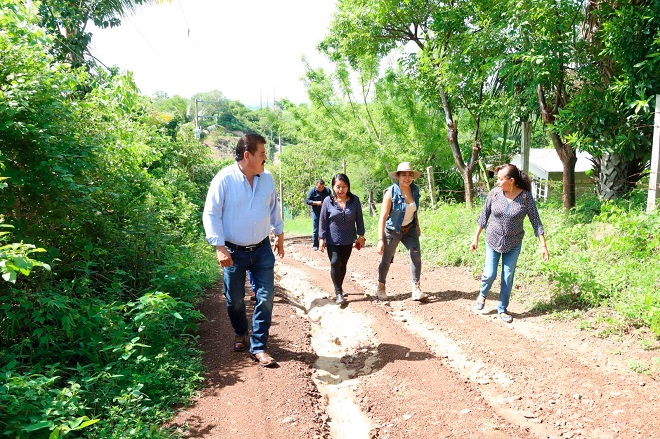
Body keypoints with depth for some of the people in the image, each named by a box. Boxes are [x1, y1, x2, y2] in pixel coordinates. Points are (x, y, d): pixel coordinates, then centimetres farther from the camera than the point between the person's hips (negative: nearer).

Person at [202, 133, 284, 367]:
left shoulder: (267, 178, 0)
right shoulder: (224, 179, -14)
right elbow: (211, 214, -13)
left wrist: (279, 234, 20)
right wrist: (219, 247, -19)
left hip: (262, 249, 3)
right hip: (234, 252, -3)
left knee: (265, 297, -1)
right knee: (235, 300, 11)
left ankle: (258, 347, 11)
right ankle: (240, 334, 40)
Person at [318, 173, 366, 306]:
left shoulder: (355, 200, -4)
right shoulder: (328, 201, -8)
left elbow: (359, 219, 4)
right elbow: (323, 221, -3)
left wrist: (361, 235, 4)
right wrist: (321, 238, -5)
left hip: (348, 240, 2)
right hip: (332, 240, -2)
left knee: (343, 265, 12)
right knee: (335, 263, -12)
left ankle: (339, 288, 31)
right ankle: (338, 293, -3)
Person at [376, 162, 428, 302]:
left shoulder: (415, 190, -7)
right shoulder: (391, 193, -23)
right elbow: (383, 217, -24)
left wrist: (417, 226, 18)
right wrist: (380, 240, -28)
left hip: (410, 228, 4)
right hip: (392, 230, -4)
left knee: (416, 255, -12)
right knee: (386, 259, 9)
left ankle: (416, 290, -5)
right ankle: (381, 286, 32)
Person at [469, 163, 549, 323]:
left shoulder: (526, 197, -14)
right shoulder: (495, 193, -11)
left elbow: (536, 222, -9)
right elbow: (484, 216, -1)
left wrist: (543, 246, -12)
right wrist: (476, 238, 3)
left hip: (513, 244, 0)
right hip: (493, 241, 0)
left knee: (508, 278, 8)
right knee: (490, 274, -1)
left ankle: (502, 309, 25)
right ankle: (483, 294, 32)